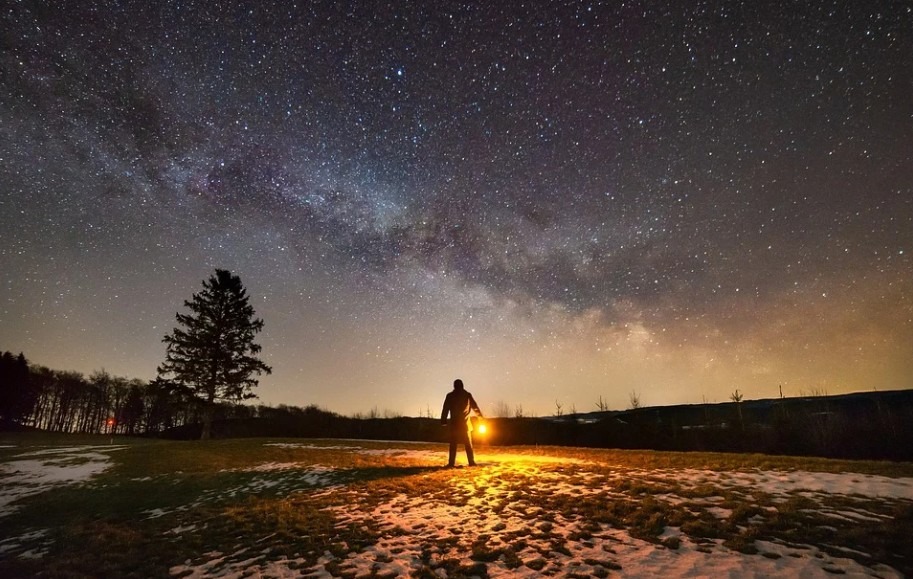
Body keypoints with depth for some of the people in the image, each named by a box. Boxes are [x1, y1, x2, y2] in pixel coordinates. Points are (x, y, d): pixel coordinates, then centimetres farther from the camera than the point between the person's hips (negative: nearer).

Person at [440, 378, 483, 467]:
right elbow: (475, 406, 9)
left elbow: (445, 409, -1)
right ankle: (471, 461, 3)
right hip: (465, 423, 1)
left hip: (454, 423, 0)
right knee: (468, 443, 8)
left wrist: (443, 421, 2)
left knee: (453, 444, 4)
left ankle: (451, 462, -3)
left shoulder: (450, 396, 1)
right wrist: (481, 416, 21)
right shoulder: (467, 395, 2)